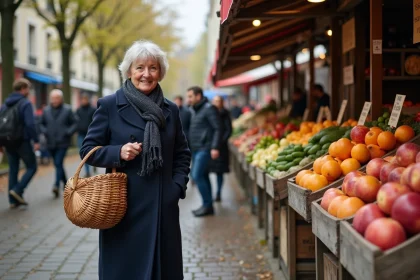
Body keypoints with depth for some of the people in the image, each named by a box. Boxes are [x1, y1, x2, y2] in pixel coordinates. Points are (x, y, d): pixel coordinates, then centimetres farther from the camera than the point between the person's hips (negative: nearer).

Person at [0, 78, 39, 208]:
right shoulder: (25, 103, -10)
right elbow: (30, 124, -19)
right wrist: (36, 141, -15)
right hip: (22, 142, -7)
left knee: (13, 170, 11)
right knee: (32, 167, 6)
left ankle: (13, 200, 11)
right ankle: (18, 190, -9)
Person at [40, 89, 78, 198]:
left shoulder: (67, 110, -3)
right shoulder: (46, 110, 6)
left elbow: (75, 123, 0)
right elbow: (42, 124, 17)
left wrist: (68, 133, -12)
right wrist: (45, 132, -1)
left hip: (63, 143, -4)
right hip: (51, 144, 4)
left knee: (58, 164, -16)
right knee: (58, 165, 13)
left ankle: (56, 185, -22)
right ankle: (66, 183, 30)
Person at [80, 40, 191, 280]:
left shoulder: (171, 110, 8)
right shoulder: (109, 105, -3)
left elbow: (182, 154, 16)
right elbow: (88, 149, -1)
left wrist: (178, 186, 2)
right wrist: (118, 152, -18)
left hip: (163, 207, 3)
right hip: (123, 206, -3)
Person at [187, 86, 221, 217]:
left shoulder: (209, 108, -10)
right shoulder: (195, 110, 17)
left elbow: (218, 129, -15)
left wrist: (215, 147, -21)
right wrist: (191, 147, 15)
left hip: (204, 149, -9)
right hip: (196, 149, 9)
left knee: (197, 175, -13)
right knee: (203, 177, 10)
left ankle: (207, 205, -5)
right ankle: (208, 206, 16)